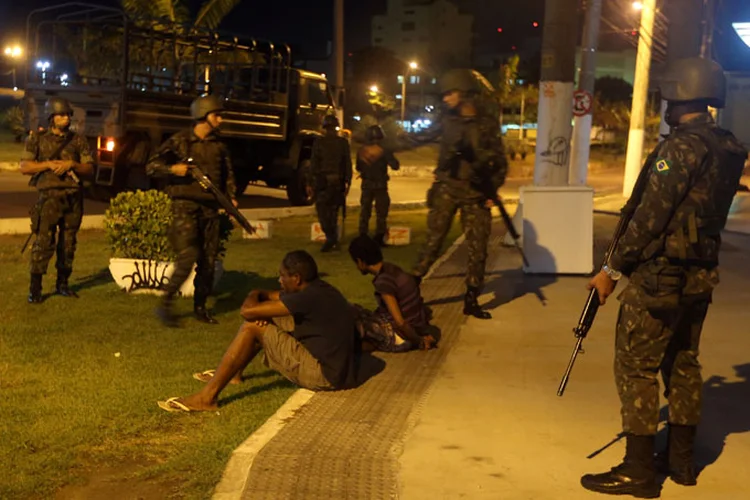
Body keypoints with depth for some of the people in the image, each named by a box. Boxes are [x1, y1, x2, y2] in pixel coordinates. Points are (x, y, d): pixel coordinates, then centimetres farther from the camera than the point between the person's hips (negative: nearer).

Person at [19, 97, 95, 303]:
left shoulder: (78, 140, 10)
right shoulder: (37, 139, 4)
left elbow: (89, 168, 6)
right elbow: (24, 167, -1)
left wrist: (71, 164, -11)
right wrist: (48, 164, -14)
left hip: (73, 196, 3)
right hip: (49, 195, -3)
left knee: (68, 242, 7)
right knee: (44, 242, -10)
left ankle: (62, 284, 18)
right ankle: (35, 287, -5)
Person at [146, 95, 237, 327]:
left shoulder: (219, 145, 12)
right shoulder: (180, 141, -3)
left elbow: (228, 175, 22)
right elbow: (152, 166, -3)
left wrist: (231, 197, 7)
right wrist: (173, 169, -19)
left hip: (210, 208, 6)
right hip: (185, 206, -5)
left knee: (208, 261, 7)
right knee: (187, 257, -17)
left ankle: (200, 307, 20)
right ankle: (166, 304, -3)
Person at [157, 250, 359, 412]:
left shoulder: (308, 297, -22)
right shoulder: (320, 289, 7)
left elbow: (247, 311, -21)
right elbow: (277, 296, 19)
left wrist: (254, 296, 1)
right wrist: (262, 295, -4)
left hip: (324, 376, -10)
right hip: (338, 370, 10)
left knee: (252, 326, -11)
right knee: (268, 318, 15)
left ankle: (207, 396, -8)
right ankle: (233, 372, 29)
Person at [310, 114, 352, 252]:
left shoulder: (319, 142, -3)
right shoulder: (343, 142, 3)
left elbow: (313, 163, -3)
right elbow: (348, 163, 3)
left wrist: (312, 180, 2)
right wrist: (348, 182, 8)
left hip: (322, 180, -3)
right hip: (338, 181, 3)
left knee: (322, 210, 0)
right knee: (333, 211, 14)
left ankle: (331, 238, -15)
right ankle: (334, 241, 17)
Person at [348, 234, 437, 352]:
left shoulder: (383, 281, -22)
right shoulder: (391, 269, 4)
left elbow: (400, 323, -25)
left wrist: (419, 341, -11)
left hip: (403, 338, -9)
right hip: (417, 327, 9)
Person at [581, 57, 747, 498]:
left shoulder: (682, 146, -18)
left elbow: (651, 216, -19)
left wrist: (613, 269, -12)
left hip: (661, 274, -9)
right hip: (699, 274, 9)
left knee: (636, 366, -1)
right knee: (683, 363, 17)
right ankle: (682, 460, 26)